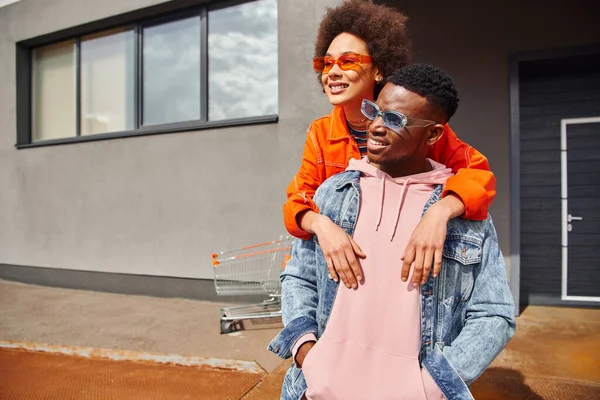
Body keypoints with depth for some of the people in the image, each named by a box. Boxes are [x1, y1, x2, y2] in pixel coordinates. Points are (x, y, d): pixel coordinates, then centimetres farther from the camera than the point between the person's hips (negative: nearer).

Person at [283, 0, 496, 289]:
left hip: (413, 263, -1)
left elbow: (478, 172, -14)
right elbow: (297, 202, -7)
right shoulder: (320, 134, -3)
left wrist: (440, 213, -34)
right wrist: (321, 225, -29)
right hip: (346, 266, 2)